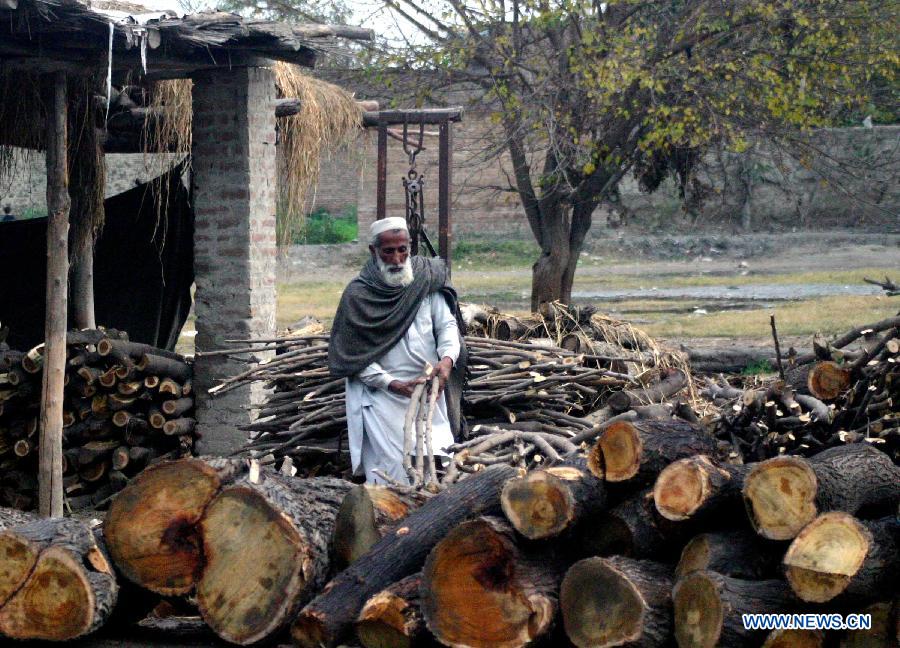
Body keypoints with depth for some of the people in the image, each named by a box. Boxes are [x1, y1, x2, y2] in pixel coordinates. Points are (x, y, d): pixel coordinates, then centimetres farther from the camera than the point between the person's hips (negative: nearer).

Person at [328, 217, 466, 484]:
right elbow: (353, 354, -4)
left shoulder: (427, 279, 6)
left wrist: (447, 358, -17)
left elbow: (447, 324, 5)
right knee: (392, 470, -10)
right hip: (383, 398, -3)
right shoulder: (357, 295, -2)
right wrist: (394, 384, -14)